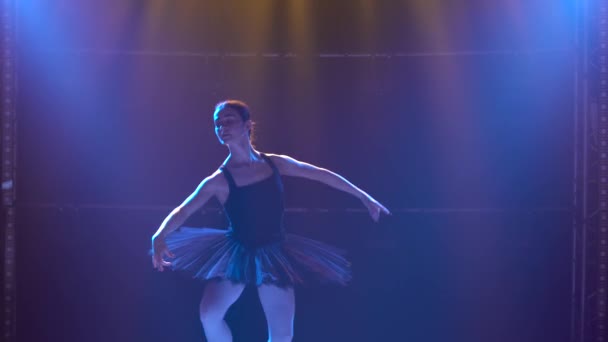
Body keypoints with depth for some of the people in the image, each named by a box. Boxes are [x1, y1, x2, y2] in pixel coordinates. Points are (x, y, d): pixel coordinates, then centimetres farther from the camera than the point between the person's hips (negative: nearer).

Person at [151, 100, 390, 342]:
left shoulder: (275, 163, -3)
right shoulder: (219, 180, -12)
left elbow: (322, 174, 7)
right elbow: (182, 211, -17)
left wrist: (363, 196, 10)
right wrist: (159, 236, -37)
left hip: (272, 255, 2)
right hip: (236, 255, -2)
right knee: (209, 316, -23)